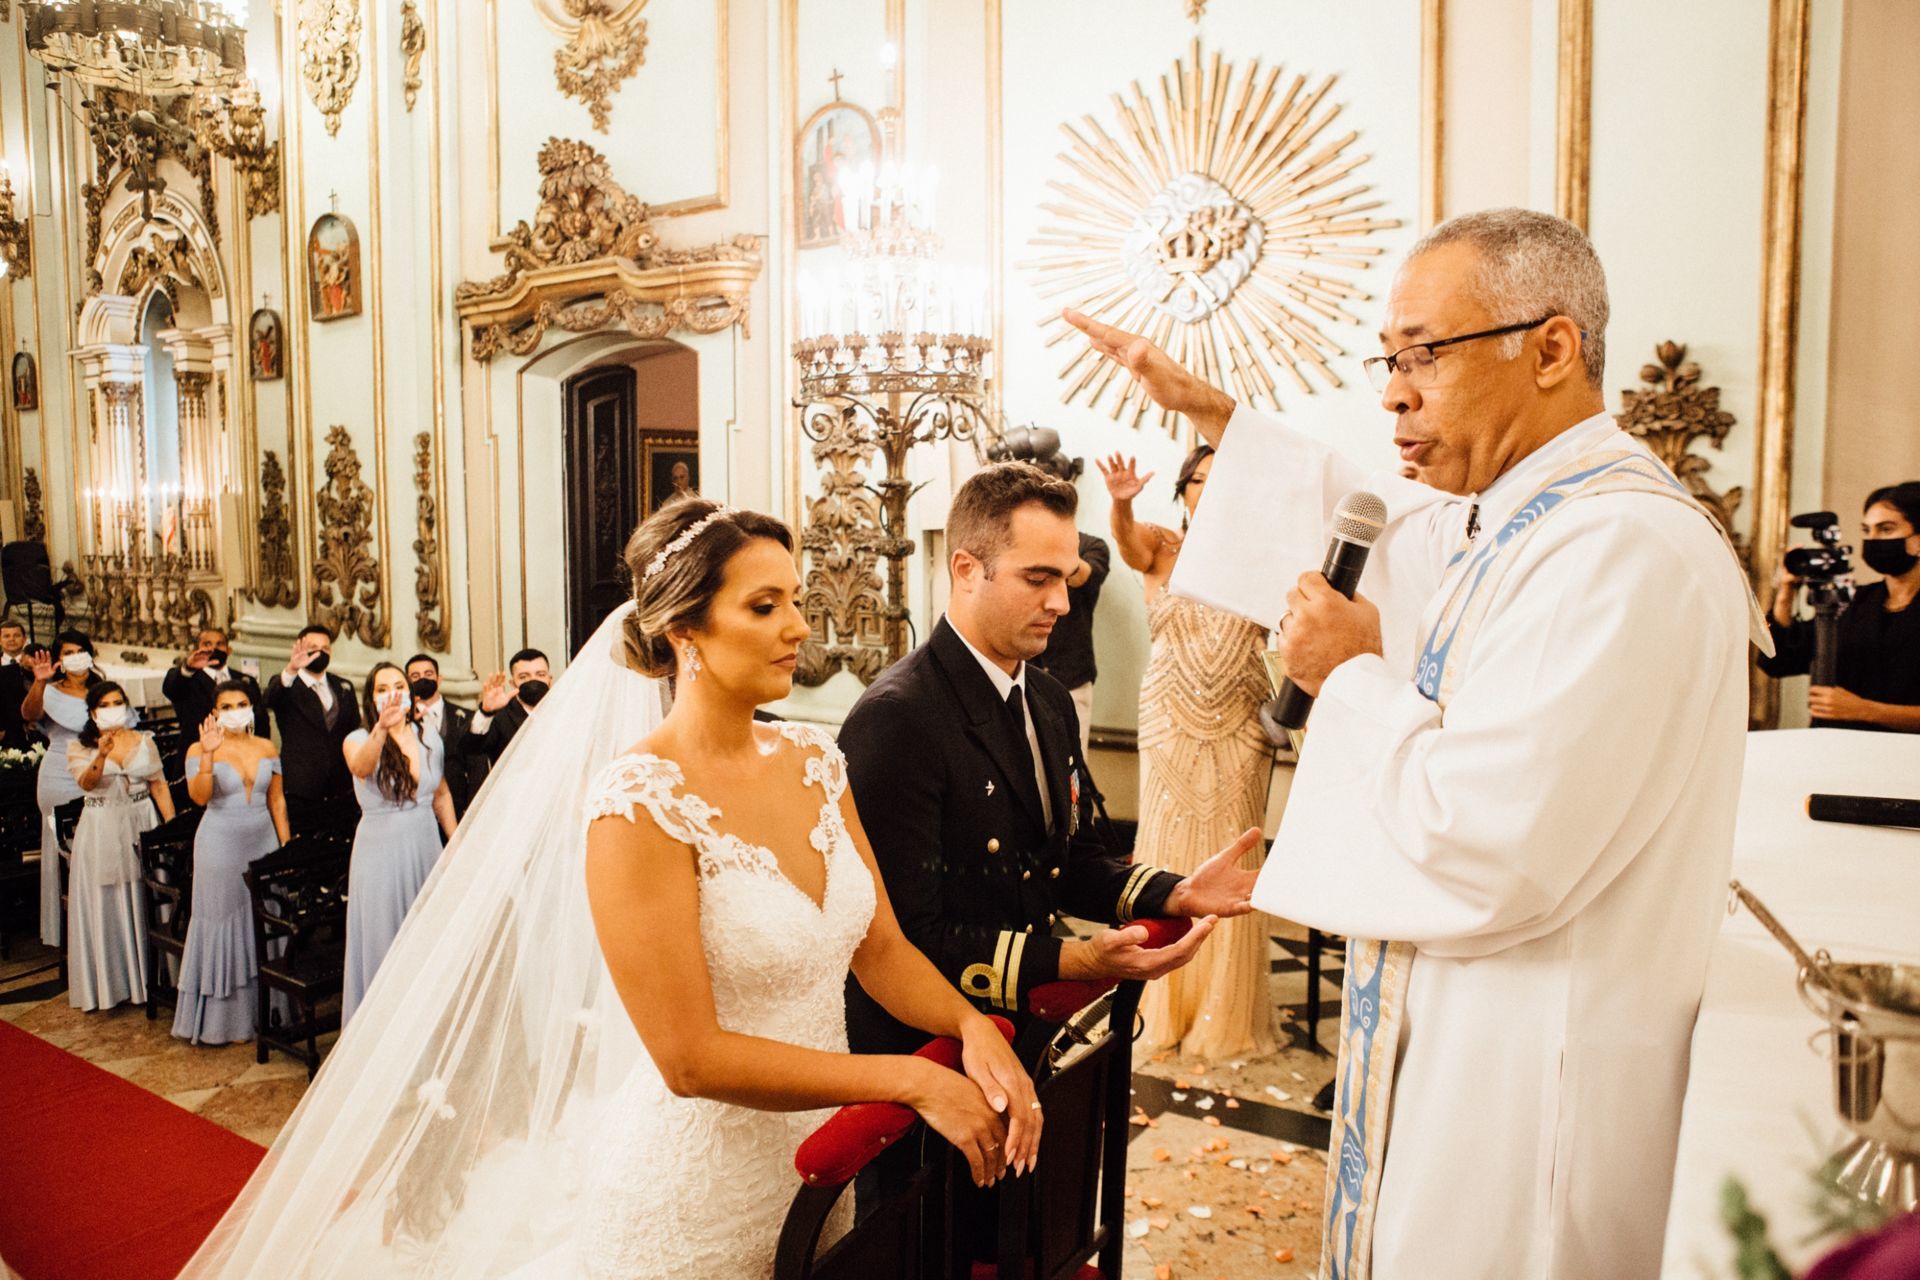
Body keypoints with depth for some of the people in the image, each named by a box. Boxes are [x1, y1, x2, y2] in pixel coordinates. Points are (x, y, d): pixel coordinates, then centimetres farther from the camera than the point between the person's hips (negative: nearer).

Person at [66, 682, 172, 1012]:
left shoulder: (144, 741, 5)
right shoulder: (80, 747, -1)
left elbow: (159, 785, 6)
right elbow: (86, 782, -18)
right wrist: (101, 754, -37)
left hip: (140, 828, 2)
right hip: (100, 833, -1)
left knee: (141, 904, 7)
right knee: (104, 906, 4)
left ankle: (145, 975, 19)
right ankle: (108, 982, 14)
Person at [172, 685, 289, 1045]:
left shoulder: (267, 747, 5)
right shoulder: (200, 750, -5)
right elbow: (199, 796, -20)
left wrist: (285, 844, 6)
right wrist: (209, 754, -31)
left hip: (263, 842, 4)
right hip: (221, 846, -3)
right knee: (223, 924, 3)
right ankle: (224, 1019, 14)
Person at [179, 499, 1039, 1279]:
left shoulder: (813, 763, -2)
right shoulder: (639, 802, -22)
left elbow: (880, 946, 1)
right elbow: (690, 1056, -23)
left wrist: (972, 1026, -17)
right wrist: (911, 1079, -22)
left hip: (820, 1167, 6)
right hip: (694, 1205, -5)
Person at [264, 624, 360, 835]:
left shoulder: (344, 688, 14)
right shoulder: (285, 686, 0)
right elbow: (269, 698, -25)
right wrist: (291, 670, -45)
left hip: (342, 792, 4)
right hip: (300, 792, -4)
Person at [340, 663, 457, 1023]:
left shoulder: (429, 736, 1)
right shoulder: (358, 740, -9)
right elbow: (361, 767, -35)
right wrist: (381, 728, -53)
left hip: (426, 849, 3)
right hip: (380, 853, -3)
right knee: (384, 942, 5)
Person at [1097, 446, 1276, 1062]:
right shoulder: (1160, 544, 2)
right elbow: (1128, 541, -21)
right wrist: (1121, 504, -44)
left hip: (1238, 724, 0)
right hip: (1171, 720, 0)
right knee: (1167, 848, 6)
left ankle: (1227, 1015, 21)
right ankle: (1164, 1007, 21)